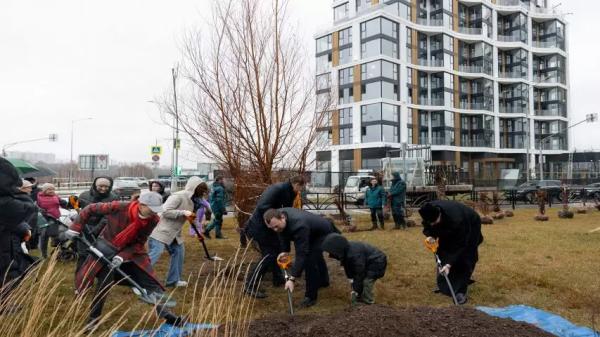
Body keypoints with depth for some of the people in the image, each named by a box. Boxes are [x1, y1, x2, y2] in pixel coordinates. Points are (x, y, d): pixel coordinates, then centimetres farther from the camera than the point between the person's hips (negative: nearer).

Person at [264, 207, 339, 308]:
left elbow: (301, 254, -43)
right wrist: (285, 250, -11)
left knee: (310, 260, -22)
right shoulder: (279, 215, -22)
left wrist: (292, 278, -44)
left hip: (323, 233, -9)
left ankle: (311, 297, -5)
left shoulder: (298, 226, -46)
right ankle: (323, 281, 56)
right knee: (315, 254, 29)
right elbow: (283, 232, 0)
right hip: (312, 232, 9)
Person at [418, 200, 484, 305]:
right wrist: (430, 235, -30)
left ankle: (461, 292, -6)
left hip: (470, 227, -6)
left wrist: (449, 264, -38)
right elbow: (427, 227, -7)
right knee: (443, 253, 1)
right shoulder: (430, 212, -29)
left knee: (464, 259, -14)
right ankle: (444, 286, 17)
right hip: (450, 229, 6)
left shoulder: (455, 219, -44)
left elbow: (459, 245, -34)